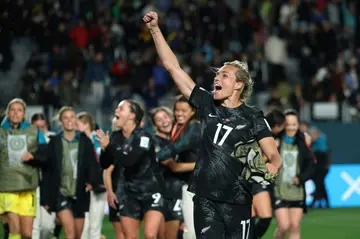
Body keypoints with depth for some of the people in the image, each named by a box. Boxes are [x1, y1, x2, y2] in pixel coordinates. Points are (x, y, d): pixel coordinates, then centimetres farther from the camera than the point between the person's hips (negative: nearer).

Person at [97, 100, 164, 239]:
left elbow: (129, 161, -30)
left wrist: (109, 146, -23)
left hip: (151, 193, -6)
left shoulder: (143, 137, -17)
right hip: (130, 194, 6)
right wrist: (104, 150, -15)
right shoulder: (116, 137, 2)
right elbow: (105, 165, 4)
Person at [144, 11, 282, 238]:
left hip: (237, 202, -3)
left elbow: (275, 156, -6)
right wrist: (155, 29, 4)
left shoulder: (252, 117, -2)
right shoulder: (207, 105, 7)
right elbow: (173, 67, 8)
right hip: (205, 199, 3)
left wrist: (270, 168, -30)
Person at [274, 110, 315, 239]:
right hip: (279, 192, -3)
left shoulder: (302, 143, 4)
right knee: (284, 226, -7)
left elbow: (311, 165, 8)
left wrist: (301, 178, -7)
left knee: (295, 226, 3)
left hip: (297, 192, 4)